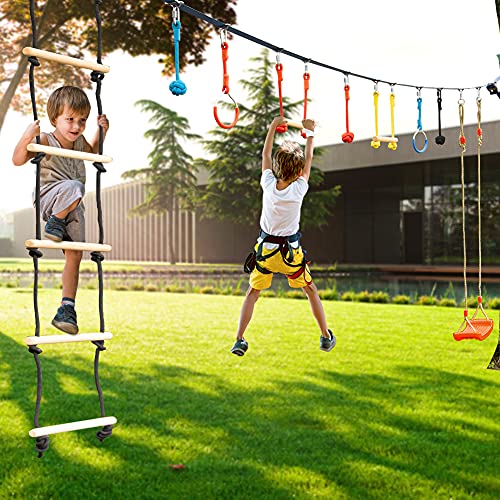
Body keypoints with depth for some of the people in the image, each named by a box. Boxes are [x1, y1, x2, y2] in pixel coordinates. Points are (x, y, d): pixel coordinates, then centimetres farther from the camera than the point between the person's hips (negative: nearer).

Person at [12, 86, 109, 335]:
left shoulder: (78, 141, 10)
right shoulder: (45, 141, -11)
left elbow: (93, 152, 33)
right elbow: (18, 160, -19)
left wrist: (101, 131, 16)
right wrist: (26, 139, -36)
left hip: (73, 208, 6)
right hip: (49, 199, -6)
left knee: (75, 255, 1)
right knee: (74, 186, -39)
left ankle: (67, 308, 8)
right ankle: (54, 224, -18)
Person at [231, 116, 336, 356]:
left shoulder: (268, 184, -15)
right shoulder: (299, 189, -19)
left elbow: (265, 154, 1)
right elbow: (309, 159, -2)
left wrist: (273, 126, 11)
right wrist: (309, 132, 11)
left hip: (265, 249, 1)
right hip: (291, 251, -1)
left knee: (252, 293, 13)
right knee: (311, 290, 18)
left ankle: (239, 340, 4)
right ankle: (326, 337, 24)